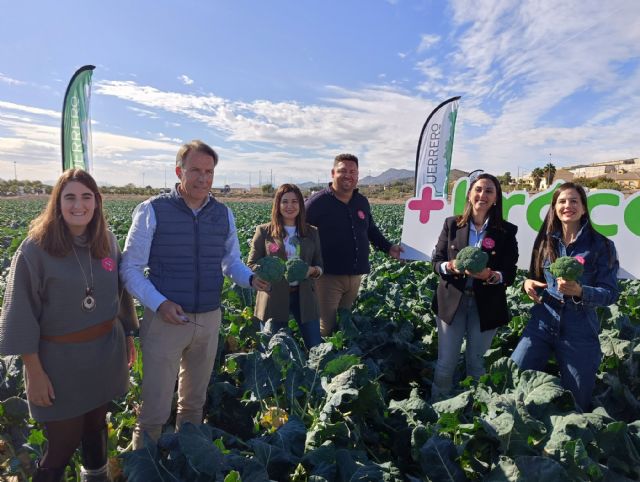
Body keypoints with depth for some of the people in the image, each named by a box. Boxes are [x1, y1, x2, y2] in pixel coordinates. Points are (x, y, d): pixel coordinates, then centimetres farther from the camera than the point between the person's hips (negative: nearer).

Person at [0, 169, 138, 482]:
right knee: (63, 442, 7)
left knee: (96, 426, 22)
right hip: (60, 359, -4)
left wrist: (128, 335, 12)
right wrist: (34, 371, -12)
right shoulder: (36, 248, -14)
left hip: (106, 351, 4)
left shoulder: (107, 242, 0)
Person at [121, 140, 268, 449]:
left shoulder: (223, 214, 3)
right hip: (165, 318, -4)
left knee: (194, 402, 22)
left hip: (209, 320, 4)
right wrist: (158, 303, -22)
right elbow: (130, 268, -7)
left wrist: (250, 278, -9)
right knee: (155, 408, 4)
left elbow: (231, 261, 12)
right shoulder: (152, 211, -9)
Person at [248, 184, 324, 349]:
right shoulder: (264, 231, 2)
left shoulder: (311, 233, 10)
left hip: (304, 296, 2)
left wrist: (312, 270, -12)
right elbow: (251, 265, 1)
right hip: (273, 297, -2)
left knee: (316, 347, 5)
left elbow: (320, 266, 12)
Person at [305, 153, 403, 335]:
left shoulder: (362, 202, 11)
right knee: (326, 327, -4)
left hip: (355, 276, 6)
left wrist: (388, 248, 12)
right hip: (328, 276, -6)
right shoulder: (317, 202, -9)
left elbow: (371, 230, 24)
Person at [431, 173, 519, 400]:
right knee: (445, 363, 5)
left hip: (486, 306, 0)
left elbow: (510, 274, -5)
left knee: (476, 362, 14)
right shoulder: (452, 224, -1)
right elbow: (436, 261, 0)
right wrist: (451, 267, -22)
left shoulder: (507, 231, -3)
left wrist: (491, 275, -26)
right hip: (452, 301, 0)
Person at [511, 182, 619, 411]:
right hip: (542, 323, 2)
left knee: (577, 403, 10)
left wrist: (580, 291, -27)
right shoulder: (546, 241, 5)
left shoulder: (601, 245, -5)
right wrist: (528, 283, -8)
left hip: (579, 332, -2)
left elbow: (611, 293, -8)